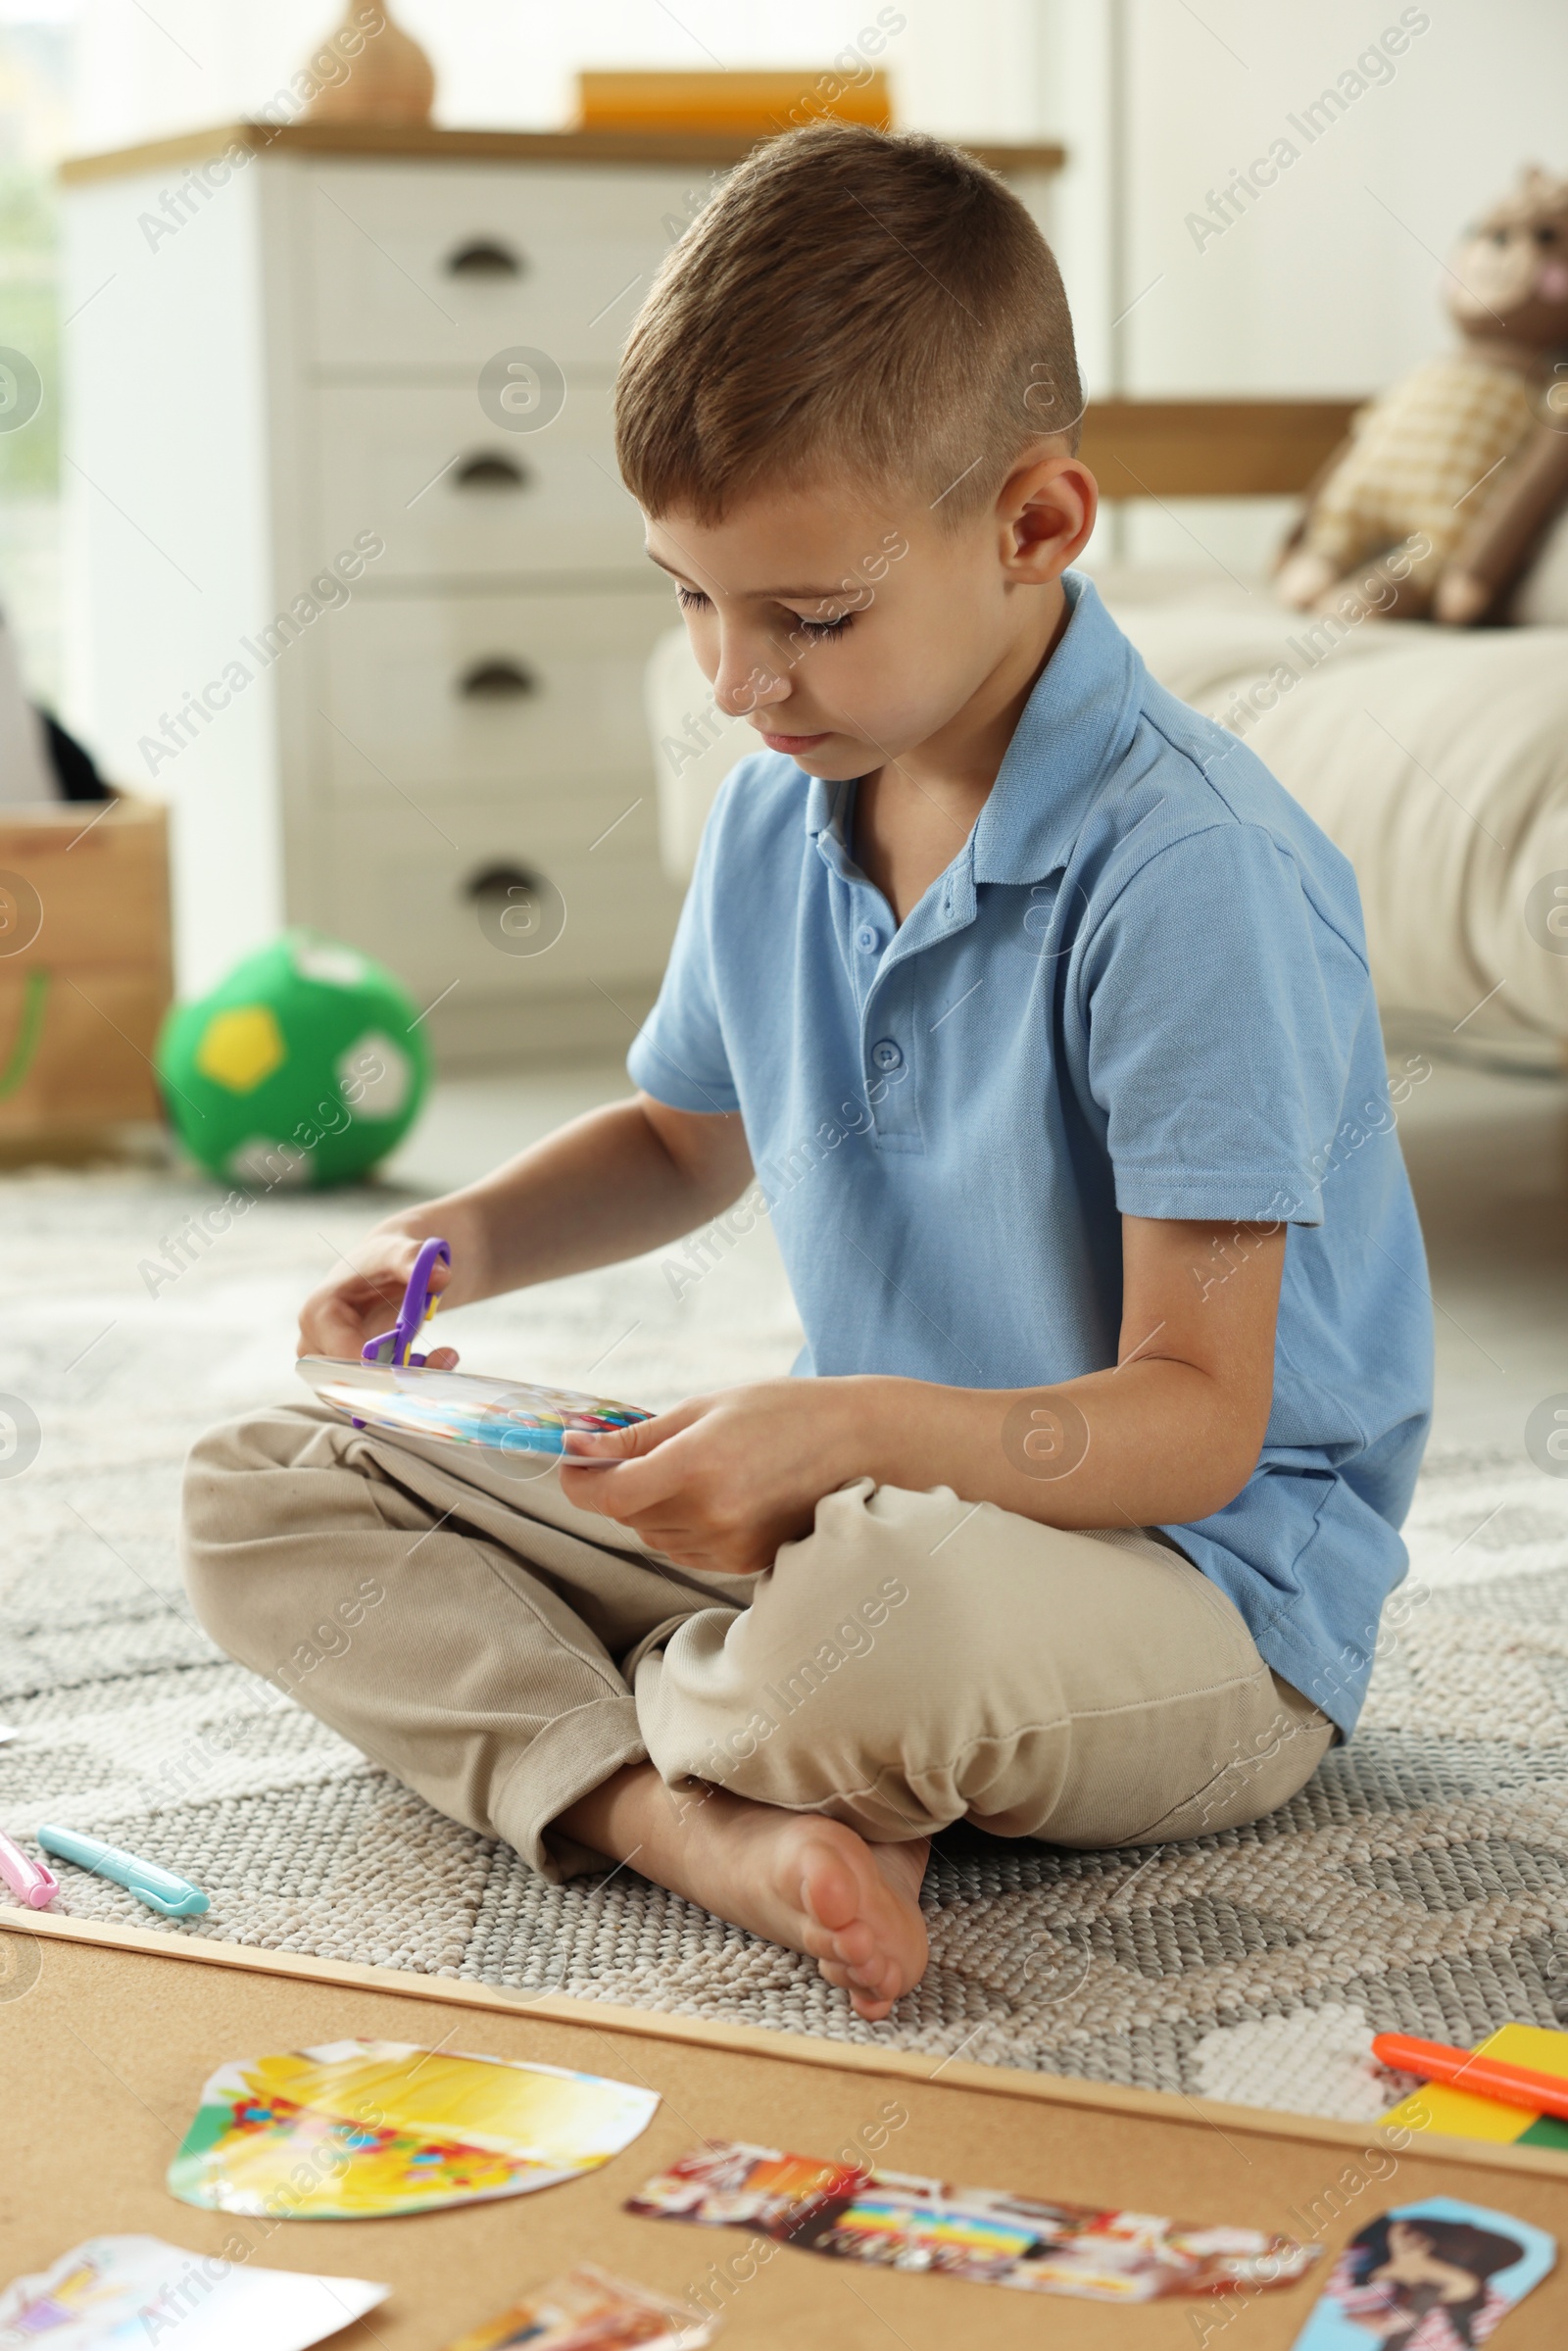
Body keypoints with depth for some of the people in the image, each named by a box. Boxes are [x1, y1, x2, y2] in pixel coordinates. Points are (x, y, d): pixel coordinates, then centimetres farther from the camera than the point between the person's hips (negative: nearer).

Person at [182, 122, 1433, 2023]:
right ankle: (687, 1821, -23)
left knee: (893, 1617, -43)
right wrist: (467, 1239, 3)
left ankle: (641, 1717, -7)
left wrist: (849, 1430, -38)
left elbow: (1197, 1420, -22)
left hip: (1205, 1599, -7)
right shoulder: (774, 821, 3)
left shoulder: (1191, 871, -22)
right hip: (868, 1510, 8)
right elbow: (684, 1138, 23)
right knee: (255, 1496, -1)